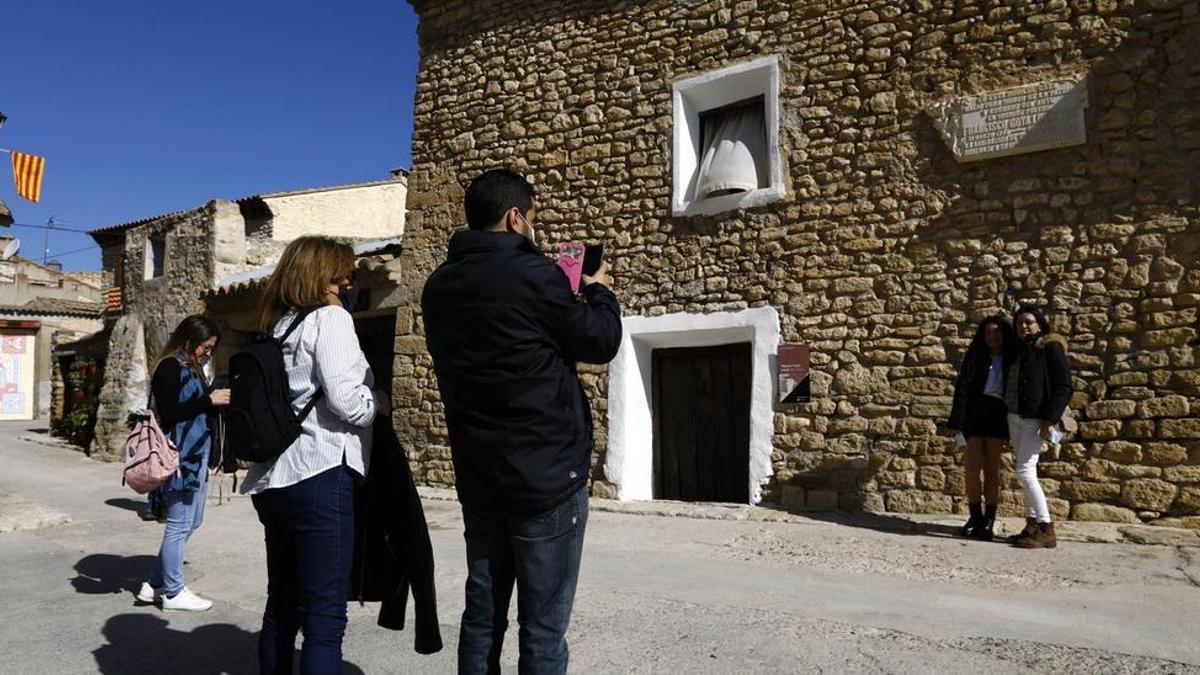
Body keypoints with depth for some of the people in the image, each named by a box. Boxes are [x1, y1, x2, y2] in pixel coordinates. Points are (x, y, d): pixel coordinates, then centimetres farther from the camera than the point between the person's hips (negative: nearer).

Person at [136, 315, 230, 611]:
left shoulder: (192, 368, 17)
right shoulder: (170, 367, -10)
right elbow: (168, 412, -19)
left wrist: (218, 399, 3)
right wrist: (209, 401, -18)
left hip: (197, 456, 10)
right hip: (180, 457, -10)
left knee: (192, 522, 16)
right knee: (179, 525, 1)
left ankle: (155, 584, 25)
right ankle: (173, 593, 13)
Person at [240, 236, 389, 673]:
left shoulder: (275, 328, 19)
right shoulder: (330, 317, -5)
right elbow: (345, 401, -16)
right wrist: (379, 404, 2)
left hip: (273, 480, 9)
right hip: (320, 476, -8)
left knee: (282, 606, 17)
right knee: (325, 618, -5)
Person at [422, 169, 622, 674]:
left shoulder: (439, 285, 6)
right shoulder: (532, 274, -15)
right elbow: (601, 343, -5)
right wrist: (600, 290, 16)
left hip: (477, 477, 7)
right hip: (547, 474, -7)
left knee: (481, 614, 16)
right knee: (542, 626, 3)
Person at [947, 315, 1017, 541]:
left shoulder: (1012, 359, 10)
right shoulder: (975, 356, 7)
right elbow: (962, 386, 1)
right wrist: (958, 420, -9)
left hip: (998, 414, 1)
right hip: (974, 410, -1)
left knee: (992, 468, 3)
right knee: (973, 466, -6)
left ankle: (989, 521, 10)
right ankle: (975, 517, 9)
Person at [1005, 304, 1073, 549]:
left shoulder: (1050, 348, -6)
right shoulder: (1018, 350, 14)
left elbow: (1064, 387, -11)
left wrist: (1050, 419, -18)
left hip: (1035, 419, -7)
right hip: (1014, 417, 7)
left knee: (1025, 471, -13)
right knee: (1024, 471, 9)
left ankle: (1046, 530, -6)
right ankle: (1032, 525, 16)